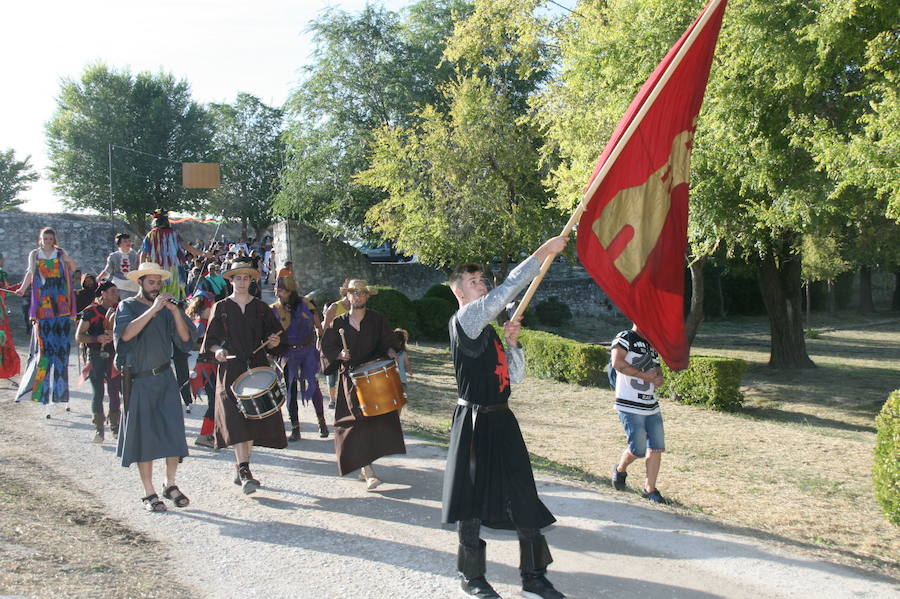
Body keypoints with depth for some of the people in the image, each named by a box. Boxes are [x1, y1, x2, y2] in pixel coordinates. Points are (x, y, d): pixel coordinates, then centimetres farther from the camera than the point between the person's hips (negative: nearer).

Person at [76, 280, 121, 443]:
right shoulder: (90, 311, -4)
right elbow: (78, 337, -7)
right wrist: (98, 339, -21)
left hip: (114, 355, 3)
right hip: (96, 356, -3)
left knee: (114, 393, 6)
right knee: (98, 393, -3)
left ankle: (115, 427, 18)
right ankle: (99, 429, 3)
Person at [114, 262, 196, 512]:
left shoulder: (166, 308, 10)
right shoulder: (128, 306, 2)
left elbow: (185, 339, -1)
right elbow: (125, 333, -19)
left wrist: (175, 312, -14)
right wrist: (152, 310, -22)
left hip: (165, 378, 3)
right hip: (139, 381, -3)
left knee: (174, 432, -3)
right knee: (144, 437, 1)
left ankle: (170, 485, 12)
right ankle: (149, 493, 9)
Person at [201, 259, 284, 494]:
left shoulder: (260, 308, 12)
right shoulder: (221, 308, 7)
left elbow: (274, 334, 13)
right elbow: (211, 340, 7)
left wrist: (274, 341, -9)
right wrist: (218, 350, -14)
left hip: (257, 368, 3)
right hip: (231, 370, -2)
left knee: (253, 419, 3)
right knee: (237, 419, -14)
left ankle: (241, 469, 17)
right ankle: (245, 472, -21)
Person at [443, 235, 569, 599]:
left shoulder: (488, 330, 16)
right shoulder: (466, 318, -9)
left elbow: (516, 377, 15)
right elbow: (508, 289, -22)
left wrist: (511, 342, 1)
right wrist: (543, 252, -21)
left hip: (501, 420, 8)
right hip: (476, 421, -8)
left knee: (523, 497, 7)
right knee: (473, 497, 4)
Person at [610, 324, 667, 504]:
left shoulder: (652, 345, 18)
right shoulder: (625, 338, -7)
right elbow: (617, 363, -21)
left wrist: (659, 377, 1)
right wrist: (644, 375, -17)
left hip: (652, 406, 8)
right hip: (631, 406, -8)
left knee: (657, 448, 4)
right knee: (638, 449, -6)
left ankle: (650, 489, 16)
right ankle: (620, 470, 24)